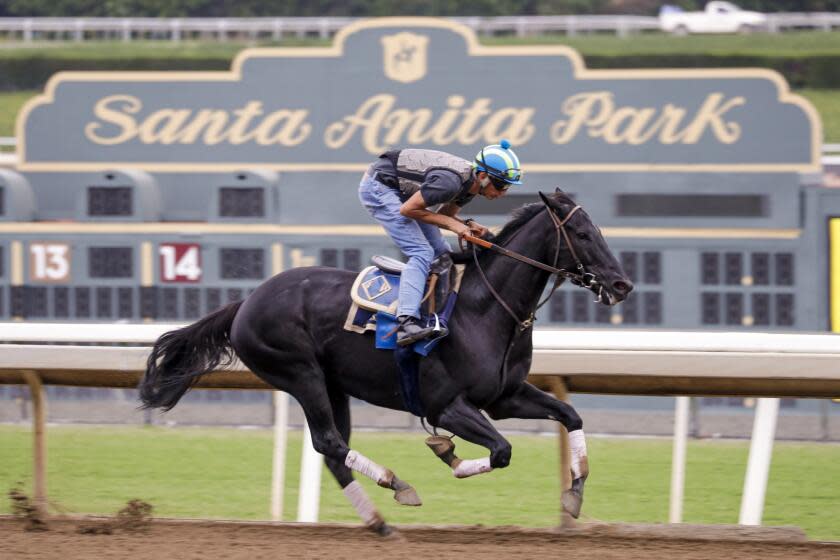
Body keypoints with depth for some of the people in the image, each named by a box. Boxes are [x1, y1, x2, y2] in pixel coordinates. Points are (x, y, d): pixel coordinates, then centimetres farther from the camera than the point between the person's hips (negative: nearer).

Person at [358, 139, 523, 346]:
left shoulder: (471, 183, -2)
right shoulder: (451, 181, -31)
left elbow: (442, 216, 9)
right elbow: (408, 210, -25)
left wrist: (467, 225, -10)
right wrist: (451, 223, -22)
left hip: (401, 191, 10)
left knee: (442, 254, 8)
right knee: (422, 253, -22)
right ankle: (406, 323, -35)